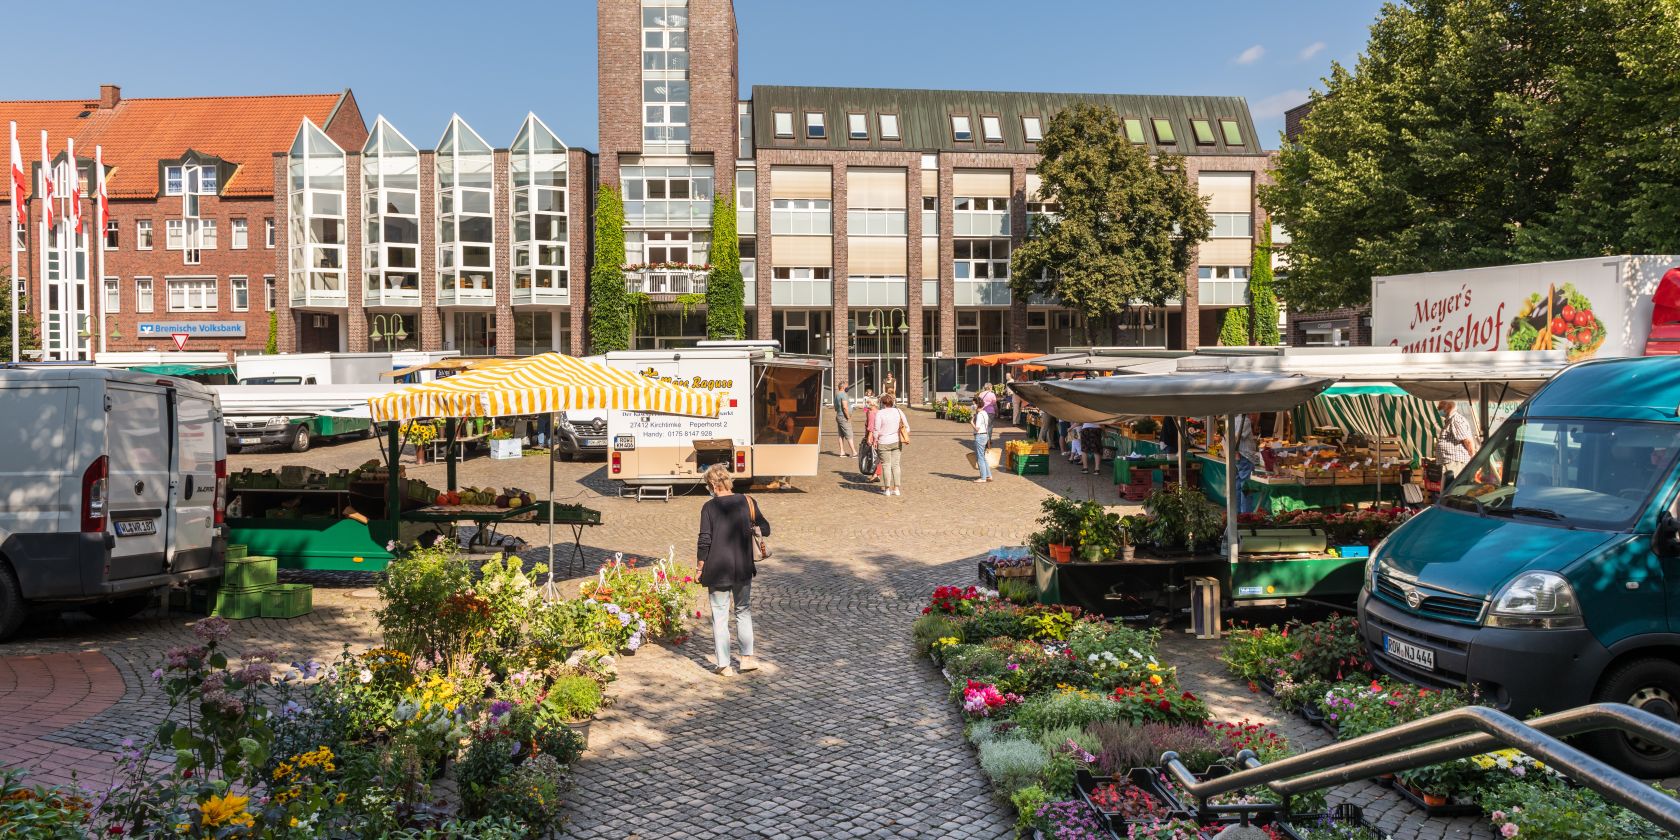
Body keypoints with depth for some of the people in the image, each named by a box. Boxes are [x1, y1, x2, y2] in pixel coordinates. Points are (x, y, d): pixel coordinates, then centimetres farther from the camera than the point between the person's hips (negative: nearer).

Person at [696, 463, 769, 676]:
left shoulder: (709, 507, -9)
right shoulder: (747, 501, -2)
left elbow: (704, 541, -10)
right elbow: (765, 529, 3)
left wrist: (700, 569, 1)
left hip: (717, 569, -3)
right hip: (743, 568, 3)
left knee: (720, 616, 7)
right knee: (743, 611, 20)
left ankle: (724, 665, 9)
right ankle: (747, 657, 18)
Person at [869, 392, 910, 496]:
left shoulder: (879, 413, -10)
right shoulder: (899, 412, 3)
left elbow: (876, 430, -11)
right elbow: (907, 427, 6)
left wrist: (874, 441, 1)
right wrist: (903, 437, 18)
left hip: (884, 443, -4)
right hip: (897, 442, 4)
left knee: (886, 465, 4)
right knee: (896, 464, 10)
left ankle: (887, 489, 7)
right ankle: (896, 489, 10)